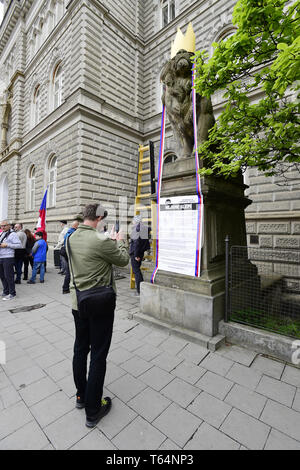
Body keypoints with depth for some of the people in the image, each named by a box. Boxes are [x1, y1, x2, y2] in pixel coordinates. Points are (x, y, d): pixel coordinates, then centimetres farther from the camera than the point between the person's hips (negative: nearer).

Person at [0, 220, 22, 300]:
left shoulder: (12, 234, -7)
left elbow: (19, 245, -14)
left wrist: (7, 245, -18)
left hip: (8, 258, -8)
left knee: (8, 276, -4)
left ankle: (12, 294, 7)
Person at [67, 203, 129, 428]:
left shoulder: (71, 239, 0)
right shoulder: (102, 241, -24)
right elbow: (123, 260, -9)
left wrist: (111, 241, 12)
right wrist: (120, 241, 7)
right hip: (100, 305, -7)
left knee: (80, 349, 21)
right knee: (98, 355, 9)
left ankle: (81, 396, 43)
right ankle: (93, 409, 27)